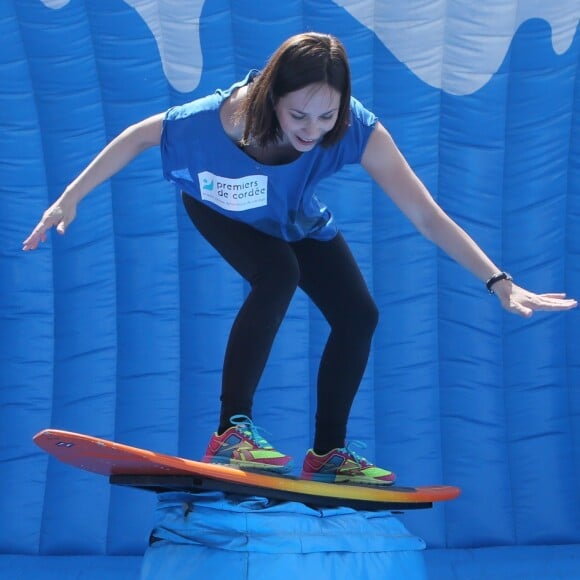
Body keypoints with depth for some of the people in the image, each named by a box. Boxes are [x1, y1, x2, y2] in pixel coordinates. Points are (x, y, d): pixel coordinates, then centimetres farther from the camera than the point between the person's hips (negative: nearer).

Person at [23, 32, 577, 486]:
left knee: (358, 316, -4)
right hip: (220, 206, -3)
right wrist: (71, 197, -24)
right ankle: (230, 432, -21)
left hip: (296, 218, 4)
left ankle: (328, 453, 16)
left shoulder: (357, 130, -39)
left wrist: (500, 283, -45)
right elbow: (139, 136, -25)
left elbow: (426, 216, -39)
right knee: (277, 277, -32)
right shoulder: (222, 117, -43)